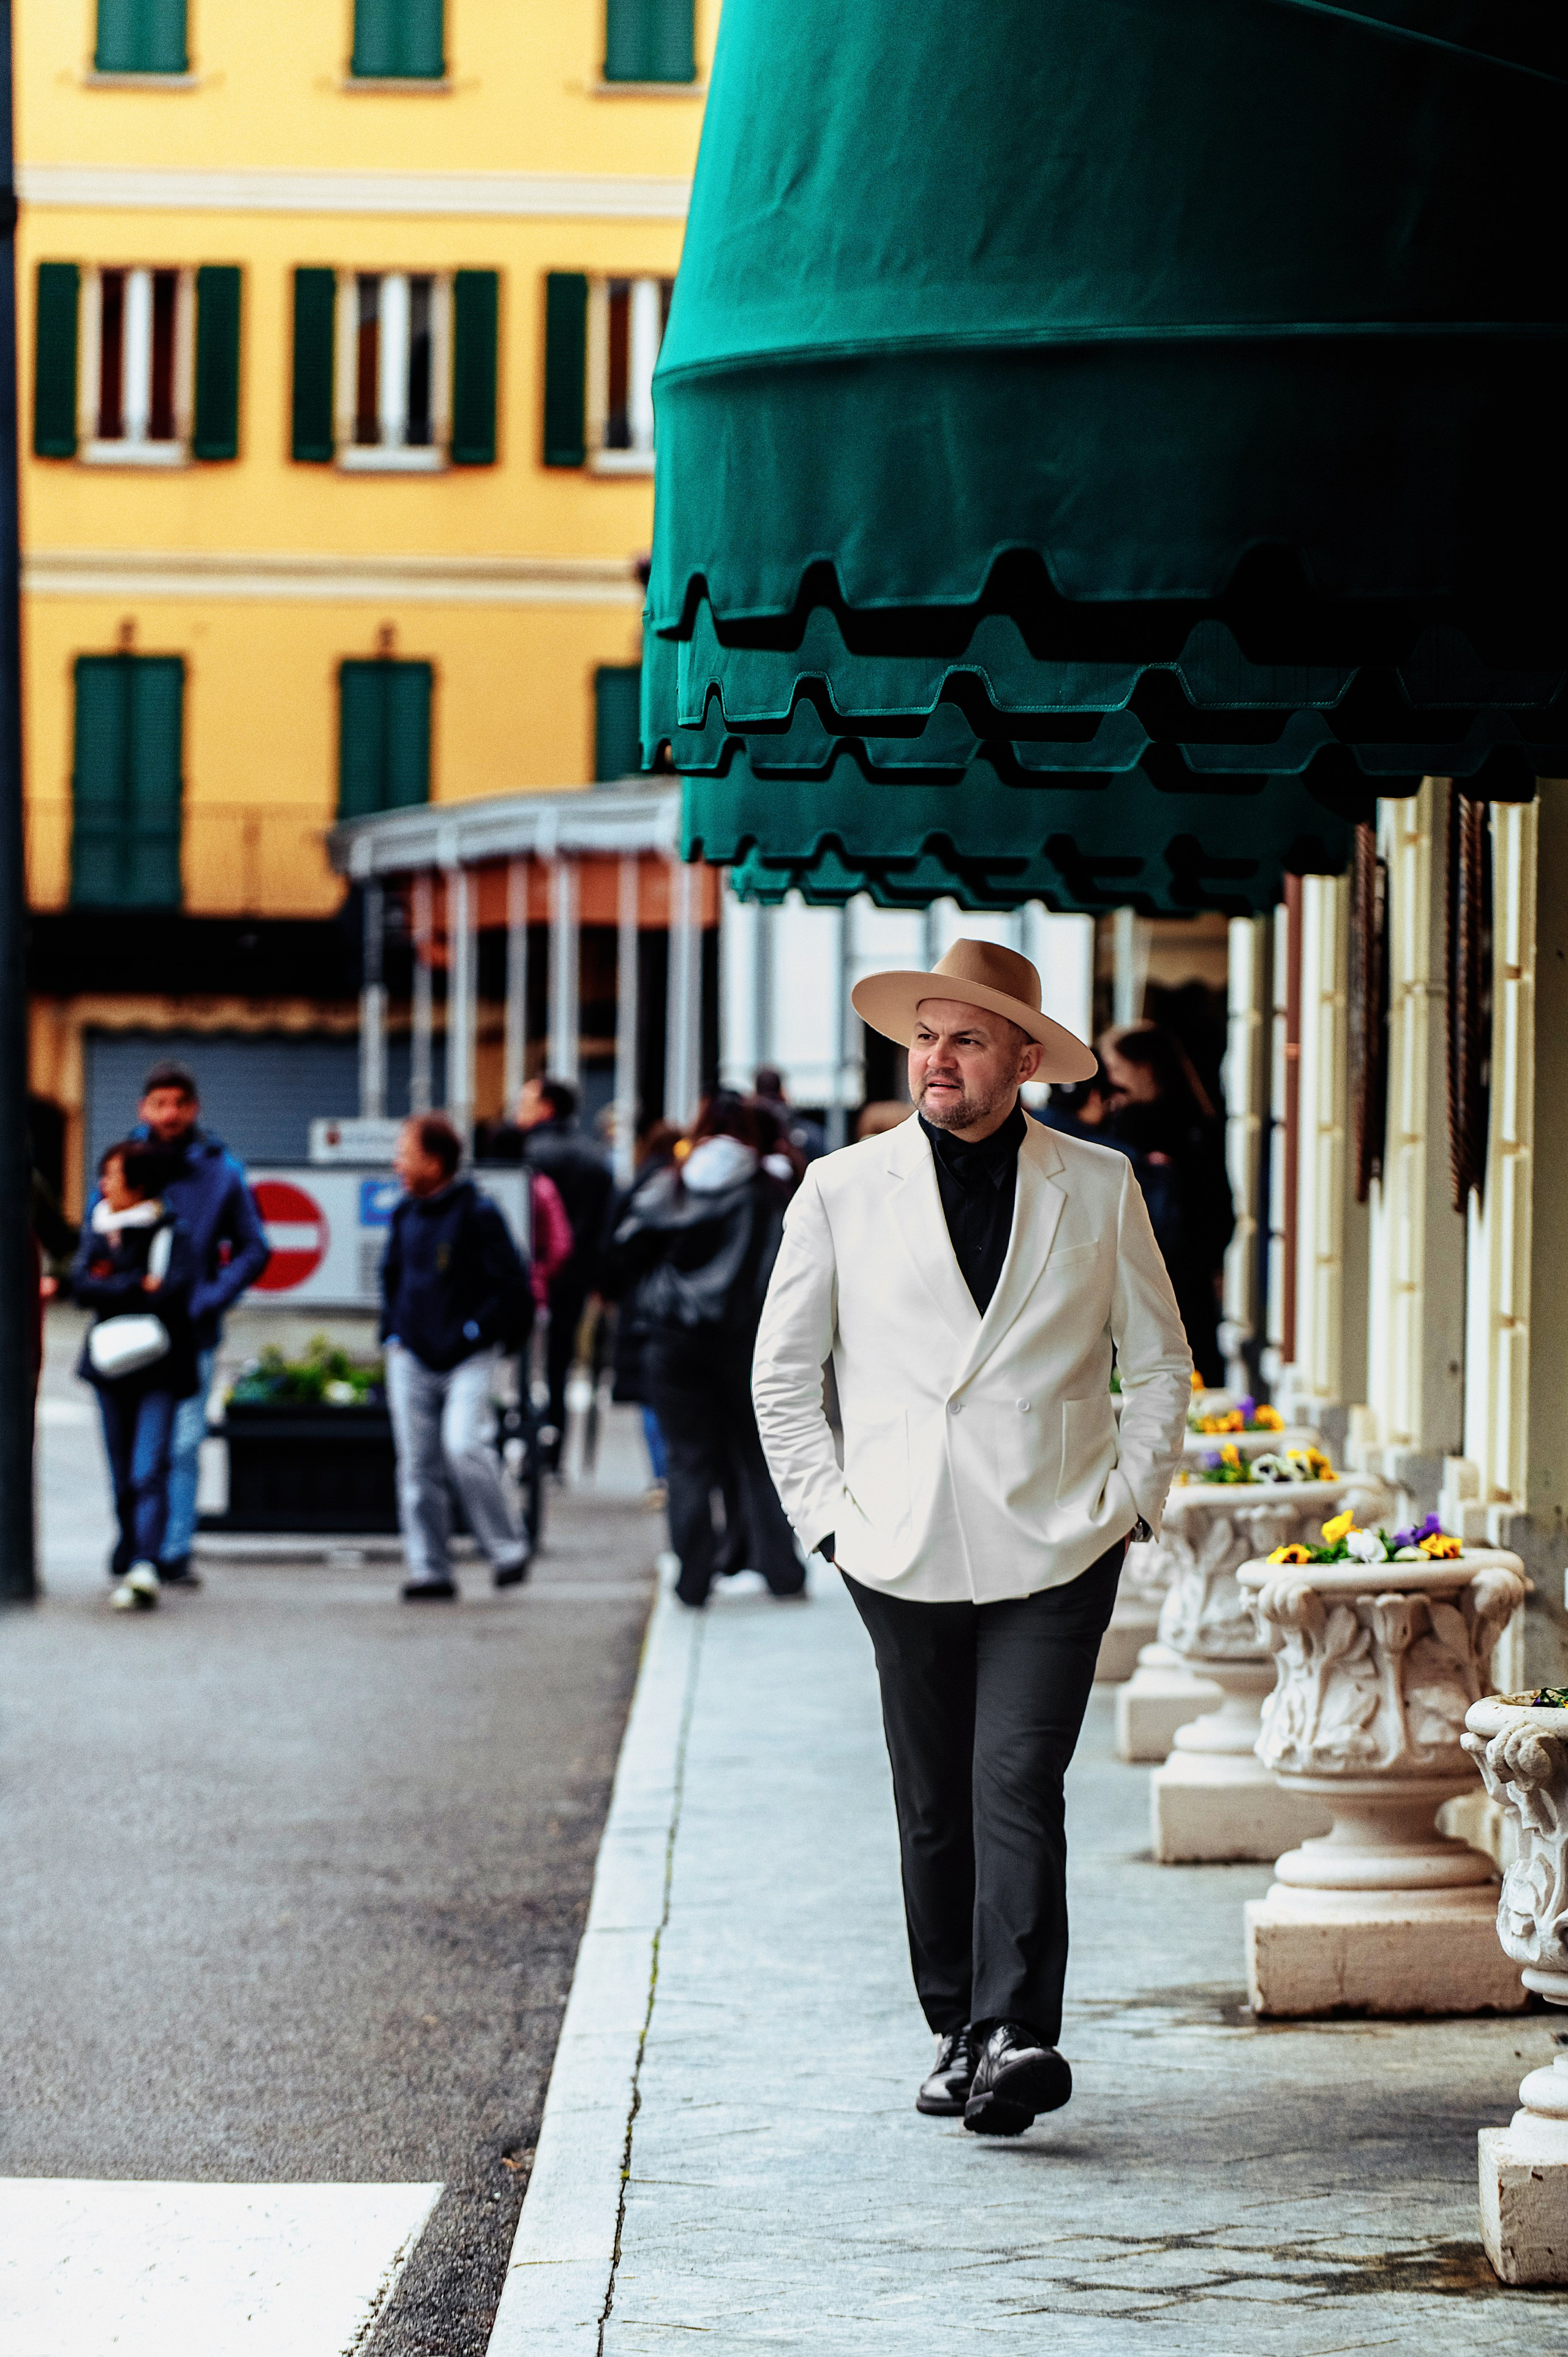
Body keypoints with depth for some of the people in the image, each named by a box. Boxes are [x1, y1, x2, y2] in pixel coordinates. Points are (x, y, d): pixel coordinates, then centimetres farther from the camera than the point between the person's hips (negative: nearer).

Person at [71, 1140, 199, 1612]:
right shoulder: (97, 1230, 10)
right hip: (111, 1368, 3)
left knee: (149, 1472, -9)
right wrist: (140, 1286, -11)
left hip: (159, 1370, -3)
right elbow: (82, 1285, -4)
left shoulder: (172, 1232, -1)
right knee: (123, 1476, 4)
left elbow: (177, 1289, -15)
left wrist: (113, 1292, -9)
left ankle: (144, 1567, -17)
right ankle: (128, 1566, 9)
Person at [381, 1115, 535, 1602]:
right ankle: (429, 1571, 6)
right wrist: (393, 1333, 15)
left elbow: (511, 1284, -7)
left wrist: (479, 1333, -9)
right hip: (412, 1359, 6)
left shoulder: (477, 1214, -9)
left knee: (464, 1448, -21)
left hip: (467, 1359, -6)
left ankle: (509, 1550, -5)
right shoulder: (406, 1215, 11)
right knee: (417, 1463, 2)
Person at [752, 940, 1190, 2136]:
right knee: (935, 1809, 6)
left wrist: (1131, 1500, 3)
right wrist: (829, 1513, 2)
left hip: (1055, 1554, -1)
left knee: (1019, 1786, -14)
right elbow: (783, 1375, 11)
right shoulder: (843, 1191, 5)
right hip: (907, 1561, 2)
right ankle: (959, 2030, 18)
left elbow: (1159, 1362, 13)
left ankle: (1019, 2036, -18)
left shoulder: (1100, 1188, 6)